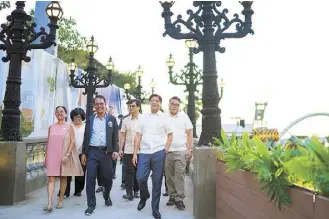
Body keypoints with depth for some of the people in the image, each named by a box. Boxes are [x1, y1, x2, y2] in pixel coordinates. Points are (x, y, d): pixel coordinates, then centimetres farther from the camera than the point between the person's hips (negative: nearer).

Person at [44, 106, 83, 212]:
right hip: (52, 156, 2)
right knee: (51, 179, -6)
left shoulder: (69, 126, 1)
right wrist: (46, 157, 9)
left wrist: (67, 155, -15)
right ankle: (49, 204, -11)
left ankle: (60, 201, 20)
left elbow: (73, 141, -5)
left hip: (64, 156, -2)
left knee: (63, 178, 8)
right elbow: (48, 142, 12)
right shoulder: (51, 127, 9)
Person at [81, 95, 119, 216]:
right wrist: (83, 153, 6)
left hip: (106, 152, 0)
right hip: (92, 152, 1)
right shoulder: (90, 119, 10)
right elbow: (86, 137, 10)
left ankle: (106, 195, 36)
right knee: (90, 178, -2)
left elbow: (115, 136, 3)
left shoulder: (112, 119, 6)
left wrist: (116, 150, -8)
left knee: (108, 177, 7)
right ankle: (91, 204, 8)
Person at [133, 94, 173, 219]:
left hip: (159, 153, -1)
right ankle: (144, 196, 28)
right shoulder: (143, 118, 9)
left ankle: (155, 209, 18)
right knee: (140, 178, -4)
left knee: (157, 181, 3)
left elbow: (170, 135, 7)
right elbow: (138, 136, 7)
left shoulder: (164, 117, 4)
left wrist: (165, 150, -4)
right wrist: (135, 153, 2)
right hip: (144, 152, 2)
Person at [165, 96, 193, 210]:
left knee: (179, 175, -7)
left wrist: (189, 149, -1)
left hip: (181, 151, -2)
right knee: (169, 175, 7)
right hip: (166, 151, 2)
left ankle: (179, 199, -1)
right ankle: (172, 196, 20)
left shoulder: (184, 116, 5)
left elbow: (190, 134, 6)